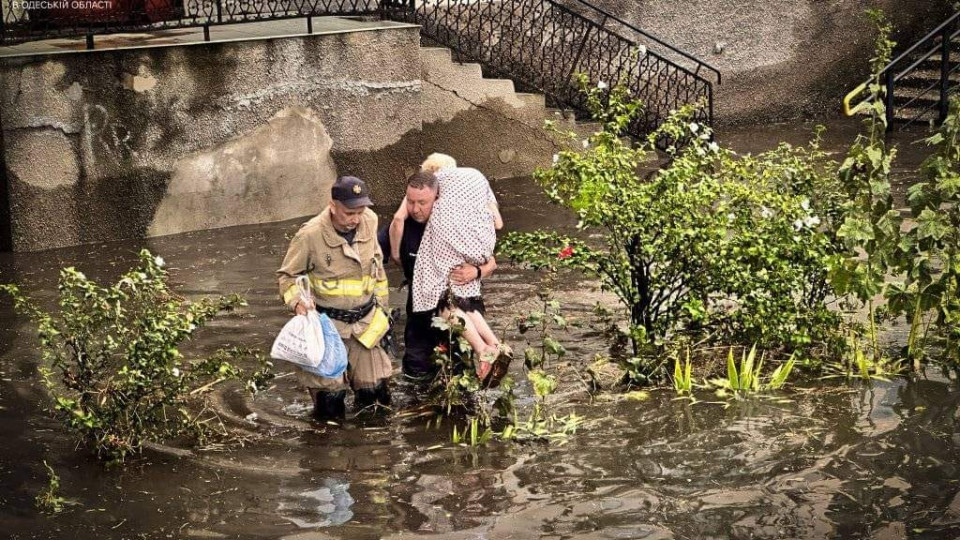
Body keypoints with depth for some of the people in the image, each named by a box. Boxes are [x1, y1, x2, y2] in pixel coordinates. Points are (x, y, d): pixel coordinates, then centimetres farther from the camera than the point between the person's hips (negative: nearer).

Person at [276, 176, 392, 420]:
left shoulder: (369, 222, -8)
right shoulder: (310, 235, -21)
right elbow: (287, 275, -7)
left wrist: (381, 305, 17)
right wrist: (296, 301, -25)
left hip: (366, 320, 4)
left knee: (375, 392, 5)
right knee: (330, 403, -5)